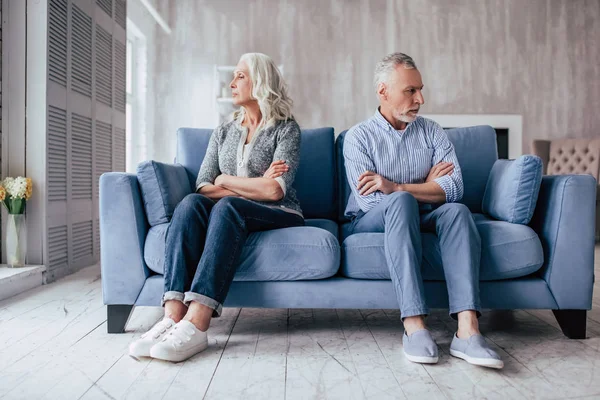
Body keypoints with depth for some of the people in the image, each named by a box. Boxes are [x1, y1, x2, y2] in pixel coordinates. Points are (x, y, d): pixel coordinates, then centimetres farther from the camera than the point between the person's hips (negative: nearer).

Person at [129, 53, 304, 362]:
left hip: (279, 216, -4)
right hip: (230, 215, 4)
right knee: (191, 203, -27)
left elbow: (275, 190, -13)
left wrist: (226, 180, -2)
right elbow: (203, 188, 5)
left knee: (227, 206, -34)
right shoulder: (223, 133, 17)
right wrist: (254, 186, -7)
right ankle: (173, 316, -40)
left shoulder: (286, 129, 2)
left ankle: (196, 325, -44)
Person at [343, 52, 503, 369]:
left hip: (423, 219, 3)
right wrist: (425, 187, -5)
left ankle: (467, 331, -38)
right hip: (372, 221, -3)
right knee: (402, 202, -35)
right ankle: (414, 327, -40)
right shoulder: (359, 137, -1)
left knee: (457, 211, -28)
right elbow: (369, 201, -14)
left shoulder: (432, 133, 8)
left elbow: (454, 188, -9)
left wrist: (395, 186, -21)